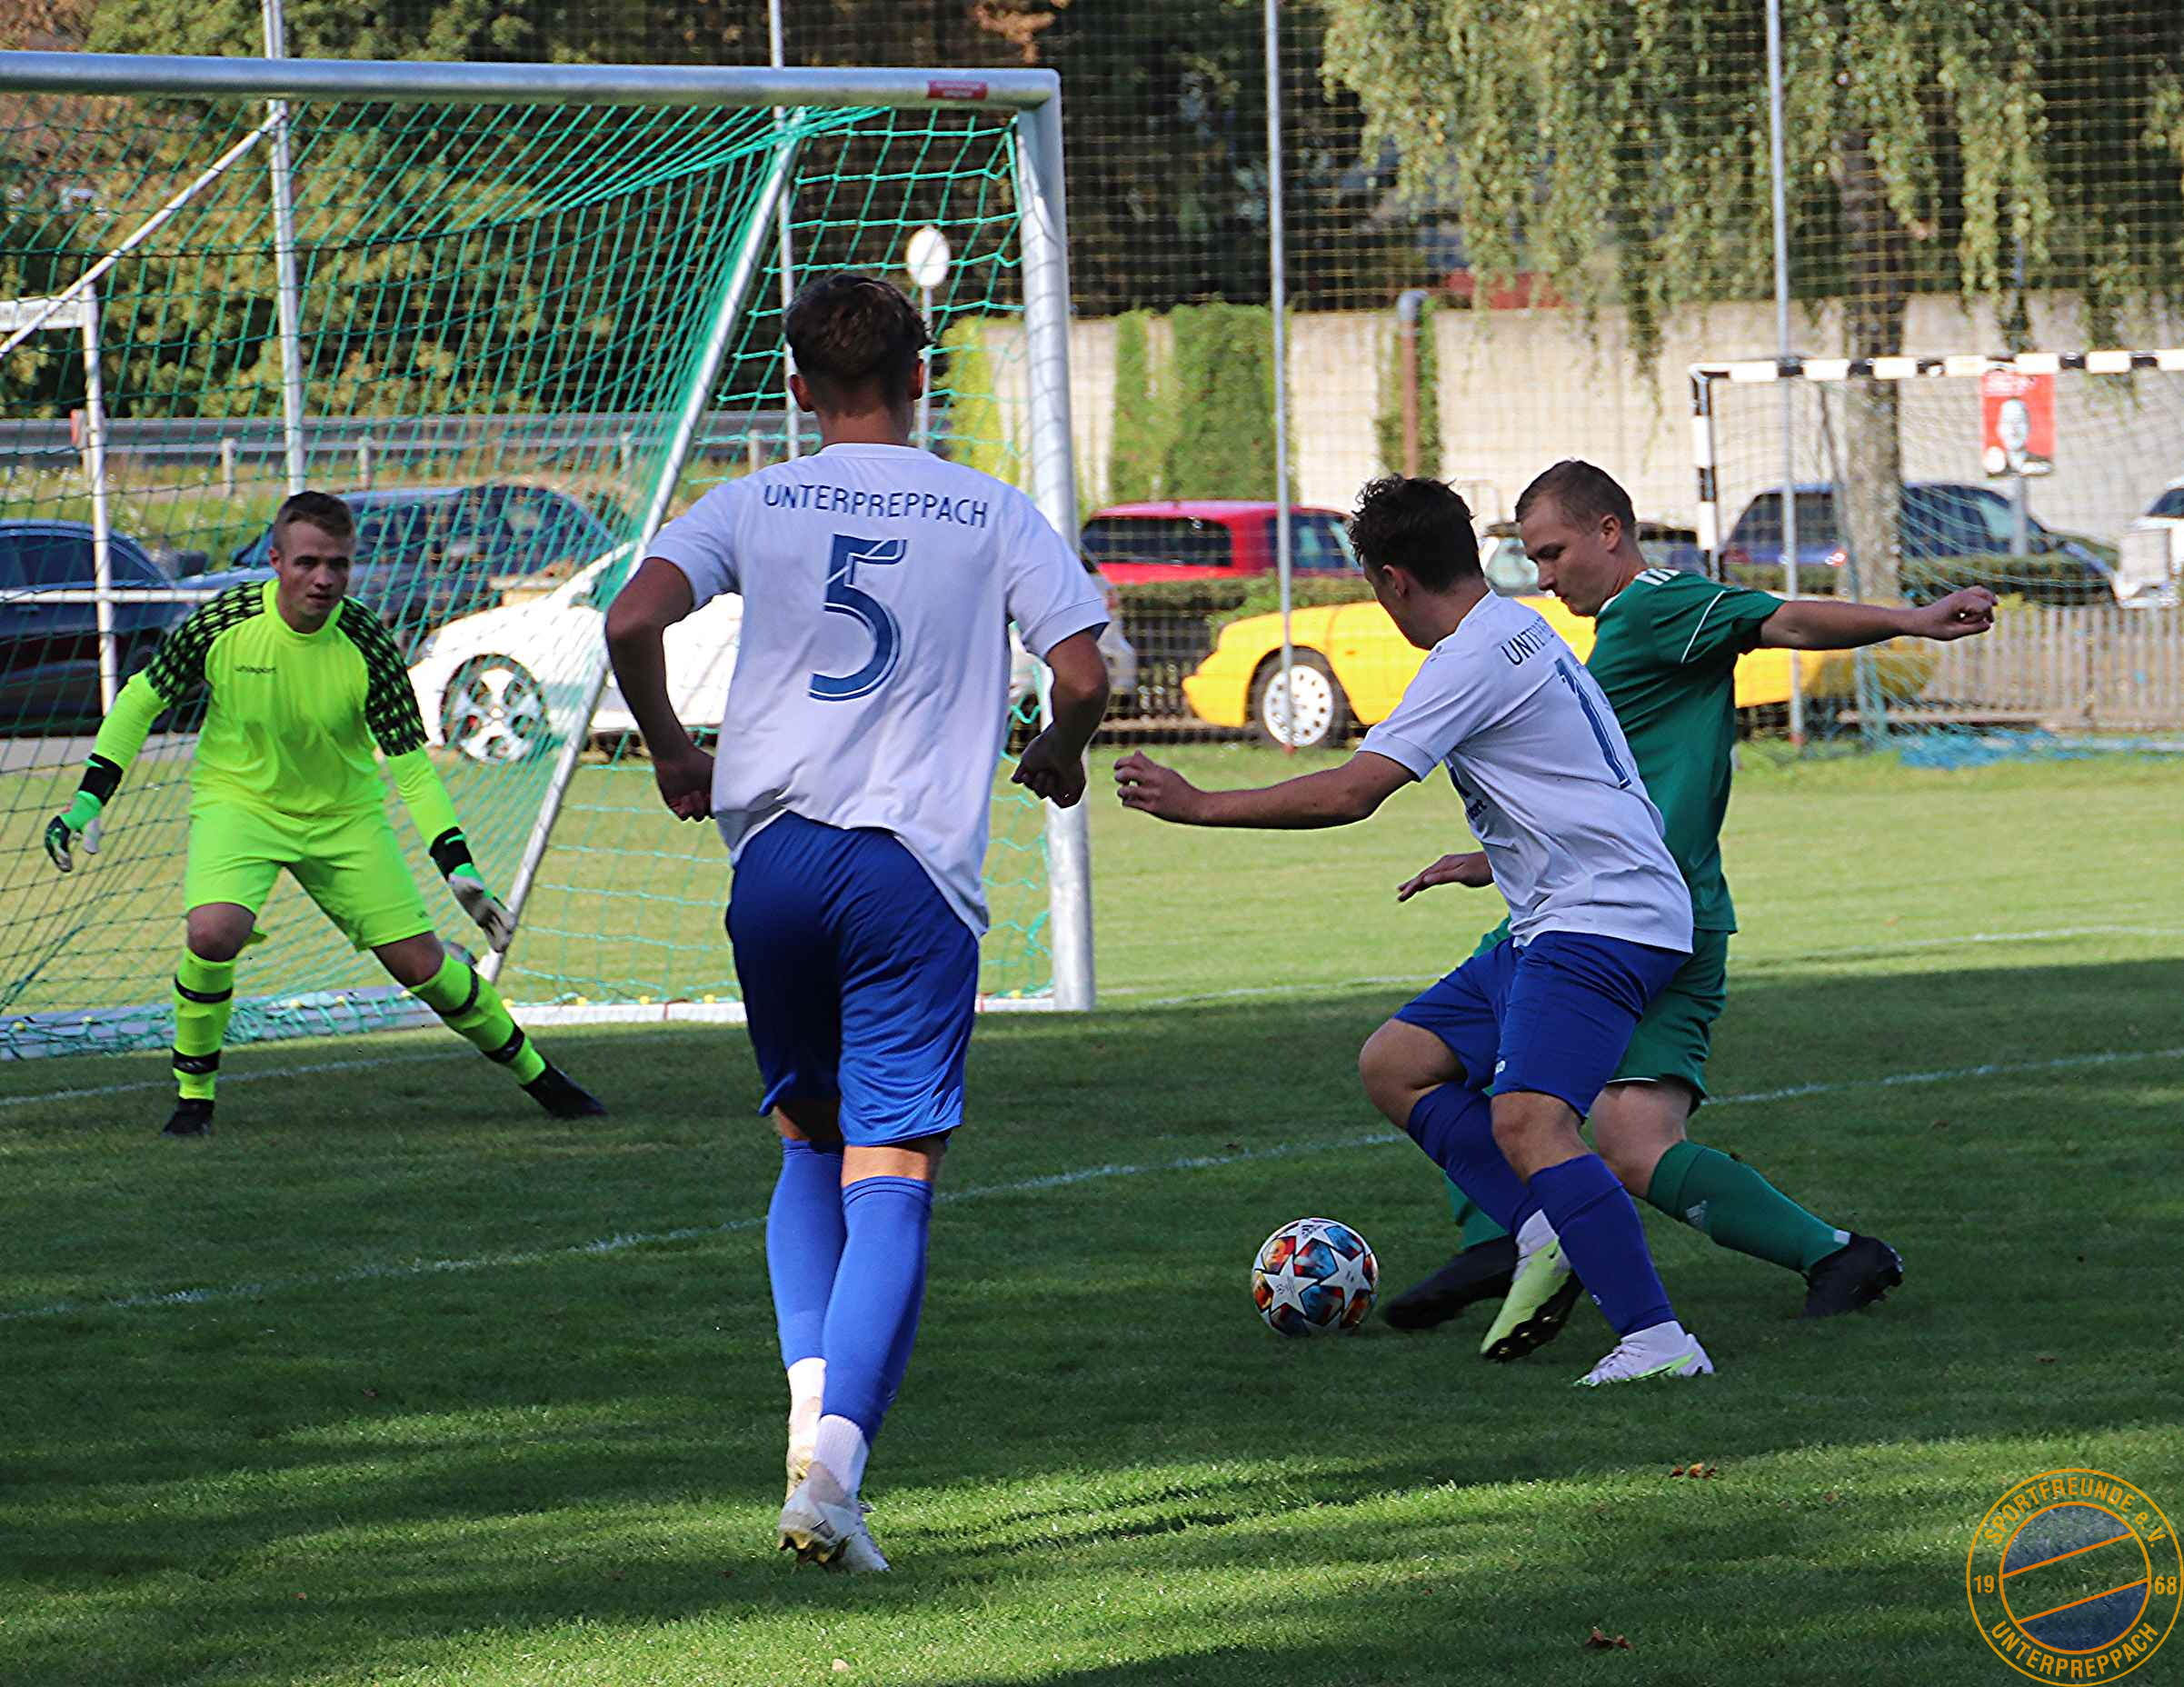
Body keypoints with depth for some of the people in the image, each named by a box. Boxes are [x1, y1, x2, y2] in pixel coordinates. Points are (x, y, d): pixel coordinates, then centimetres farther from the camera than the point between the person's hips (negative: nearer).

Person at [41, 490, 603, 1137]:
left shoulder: (366, 643, -19)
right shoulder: (223, 623, -19)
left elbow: (411, 766, -14)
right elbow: (141, 700, -2)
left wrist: (460, 868, -23)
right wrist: (88, 801, -8)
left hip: (345, 816, 1)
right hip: (238, 801, -1)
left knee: (420, 962, -3)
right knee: (213, 932, -29)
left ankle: (535, 1074, 21)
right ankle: (194, 1093, -7)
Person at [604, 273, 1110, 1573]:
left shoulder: (756, 505, 7)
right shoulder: (995, 515, 4)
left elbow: (634, 621, -5)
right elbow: (1084, 674, -3)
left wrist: (671, 751, 12)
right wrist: (1058, 757, 19)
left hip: (773, 854, 2)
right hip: (918, 867, -2)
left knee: (810, 1141, 21)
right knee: (890, 1175, -4)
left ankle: (812, 1392, 1)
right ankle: (837, 1455, -19)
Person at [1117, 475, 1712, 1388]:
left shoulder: (1476, 655, -14)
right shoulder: (1521, 631, 17)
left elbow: (1352, 792, -19)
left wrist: (1199, 805, -14)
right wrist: (1492, 860, 45)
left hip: (1607, 922, -11)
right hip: (1554, 917, 11)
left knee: (1524, 1117, -25)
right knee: (1395, 1064, 11)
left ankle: (1657, 1339, -29)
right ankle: (1548, 1239, 3)